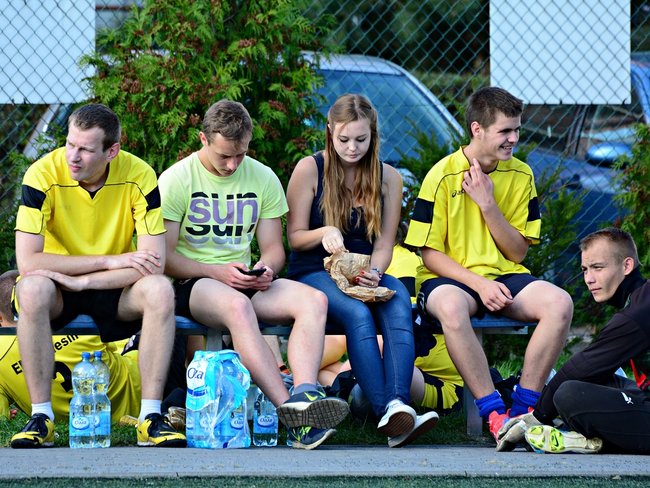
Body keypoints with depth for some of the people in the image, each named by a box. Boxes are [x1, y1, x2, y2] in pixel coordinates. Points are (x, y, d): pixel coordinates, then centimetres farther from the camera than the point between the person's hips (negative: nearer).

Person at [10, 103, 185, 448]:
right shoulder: (44, 174, -18)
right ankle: (41, 417, -27)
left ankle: (150, 417, -24)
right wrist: (111, 260, -24)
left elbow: (154, 264, -19)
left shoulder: (138, 175, -15)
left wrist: (84, 280, -28)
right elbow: (27, 262, -25)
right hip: (58, 290, -1)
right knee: (32, 288, -35)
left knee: (159, 290, -29)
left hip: (117, 291, 1)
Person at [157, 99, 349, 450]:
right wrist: (218, 272, -19)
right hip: (190, 284, -5)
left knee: (314, 300, -24)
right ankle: (290, 410, -50)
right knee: (237, 305, -40)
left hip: (245, 282, 5)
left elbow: (274, 247, 14)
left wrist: (266, 269, -11)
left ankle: (305, 394, -48)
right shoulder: (177, 180, -3)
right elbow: (163, 256, -7)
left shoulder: (263, 178, 11)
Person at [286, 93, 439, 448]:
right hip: (314, 273, -3)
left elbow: (383, 244, 7)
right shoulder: (310, 170, 1)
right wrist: (324, 233, -20)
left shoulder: (388, 178, 10)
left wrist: (374, 273, -16)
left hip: (368, 273, 3)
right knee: (357, 313, -36)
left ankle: (399, 404, -51)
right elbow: (295, 236, 3)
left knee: (399, 306, -33)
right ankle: (387, 412, -48)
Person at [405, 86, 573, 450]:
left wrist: (488, 204, -10)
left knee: (559, 303, -28)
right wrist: (479, 284, -19)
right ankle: (494, 413, -33)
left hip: (505, 277, 4)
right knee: (450, 306, -41)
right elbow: (430, 253, -6)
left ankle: (522, 409, -20)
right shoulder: (442, 176, -6)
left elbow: (518, 252, 5)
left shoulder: (521, 175, 5)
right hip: (452, 277, -4)